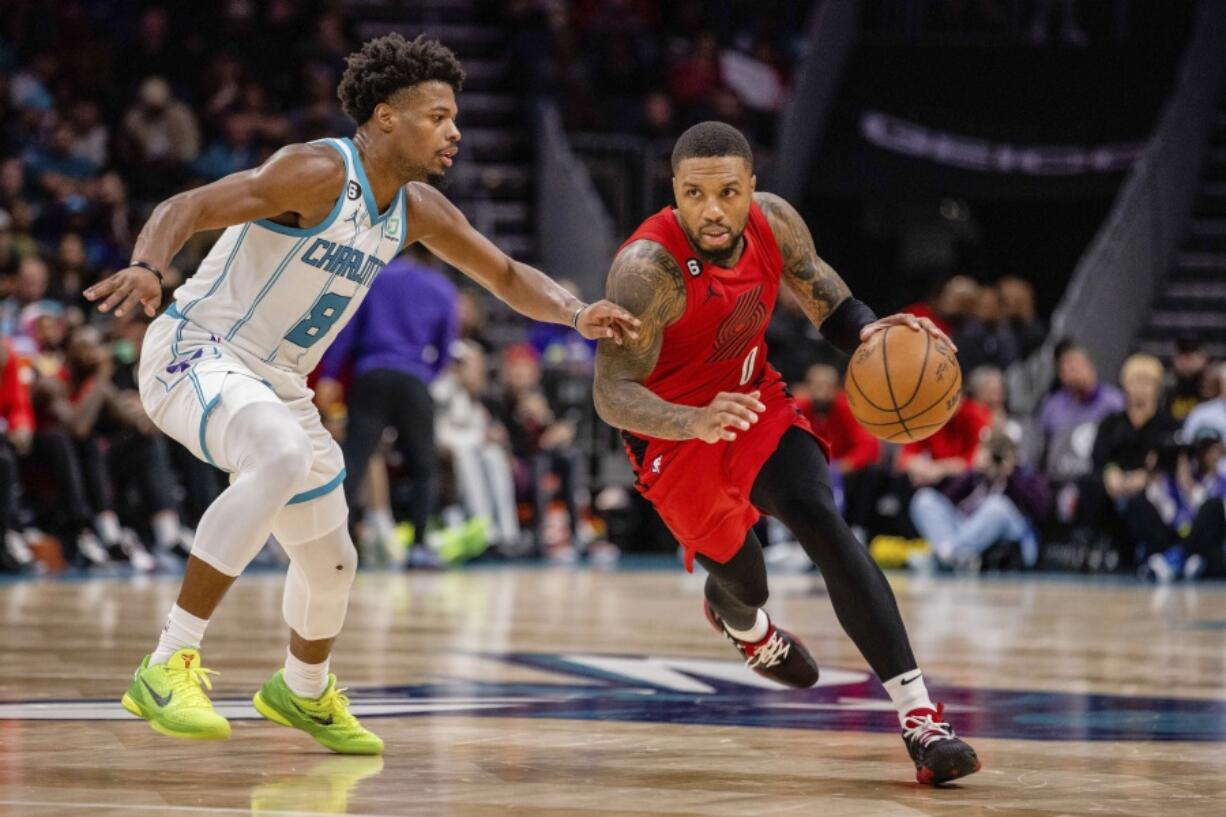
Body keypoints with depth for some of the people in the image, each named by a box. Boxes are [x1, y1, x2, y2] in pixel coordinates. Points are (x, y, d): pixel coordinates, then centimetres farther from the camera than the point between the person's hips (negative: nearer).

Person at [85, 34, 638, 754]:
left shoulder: (418, 208, 4)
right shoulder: (321, 173, -21)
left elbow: (508, 275, 15)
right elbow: (184, 208, -29)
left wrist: (576, 314, -4)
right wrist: (147, 267, -50)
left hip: (277, 383, 9)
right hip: (194, 353, -9)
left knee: (331, 562, 18)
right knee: (284, 458, -39)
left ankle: (303, 692, 50)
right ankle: (169, 666, -37)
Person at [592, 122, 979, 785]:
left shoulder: (774, 223, -12)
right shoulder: (648, 267, -30)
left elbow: (830, 307, 3)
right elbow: (612, 394, -31)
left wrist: (870, 331, -22)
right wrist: (696, 422, -51)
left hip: (756, 404, 4)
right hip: (676, 434, -4)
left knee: (823, 524, -19)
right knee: (742, 581, 5)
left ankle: (919, 716, -26)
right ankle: (741, 617, 49)